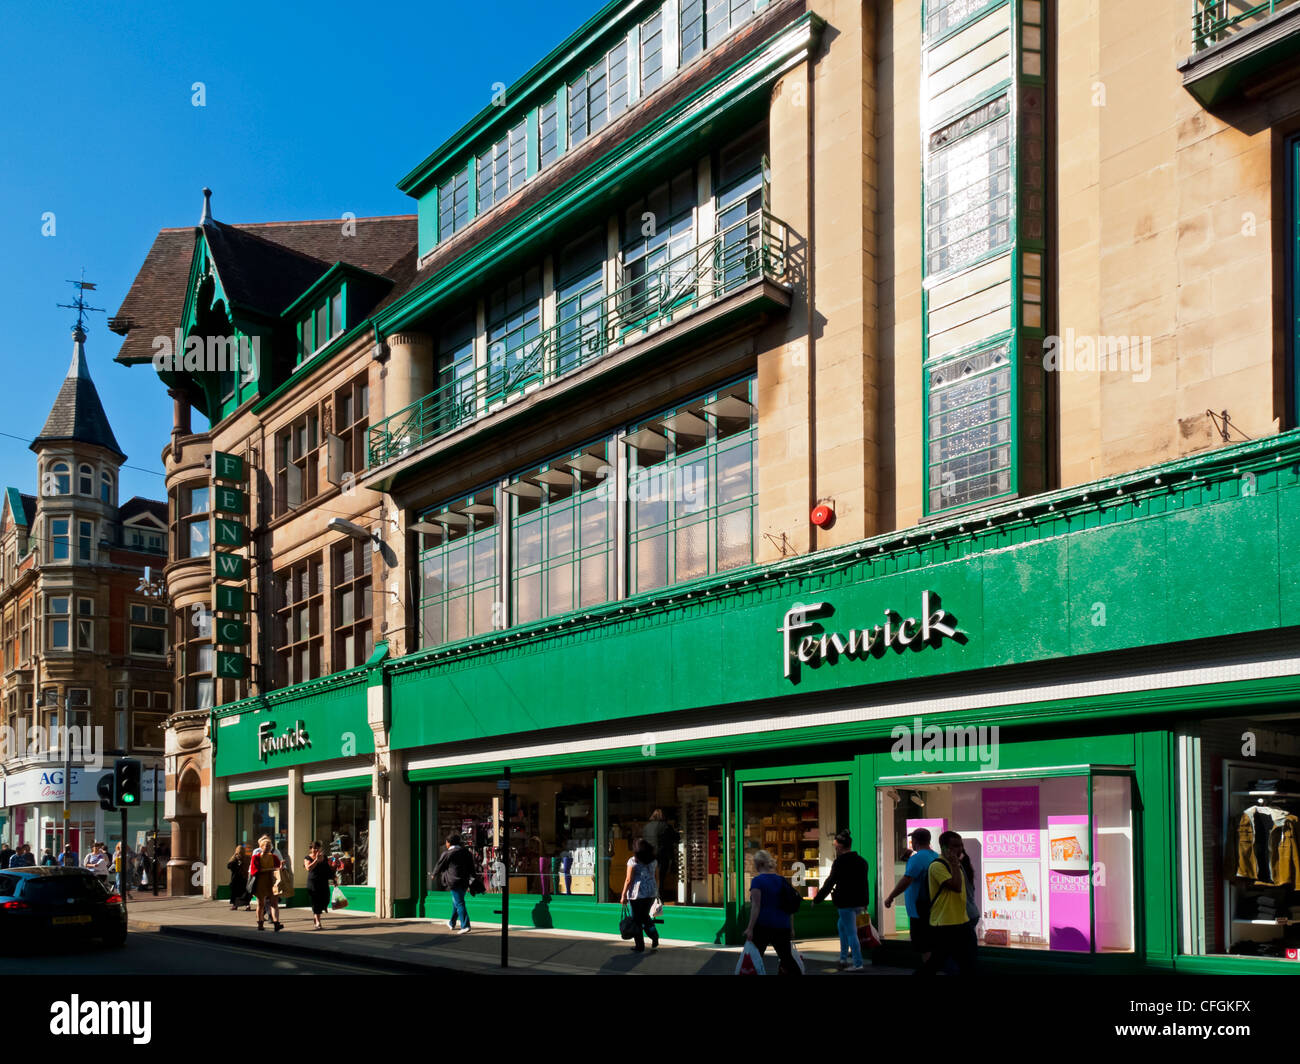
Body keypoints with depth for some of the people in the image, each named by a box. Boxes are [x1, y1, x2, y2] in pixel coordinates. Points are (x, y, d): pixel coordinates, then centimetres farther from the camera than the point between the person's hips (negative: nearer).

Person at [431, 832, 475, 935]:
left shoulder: (447, 854, -8)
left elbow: (439, 866, 4)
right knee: (456, 902, 21)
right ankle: (452, 924, 34)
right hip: (465, 882, 7)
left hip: (454, 881, -7)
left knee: (459, 903, -8)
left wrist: (434, 875, 24)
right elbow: (471, 868, 14)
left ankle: (465, 926, -17)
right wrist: (471, 881, 18)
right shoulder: (466, 852, 11)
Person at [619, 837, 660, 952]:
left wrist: (623, 895, -7)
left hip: (637, 893, -5)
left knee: (637, 919, 5)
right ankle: (655, 937, 6)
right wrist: (656, 892, 22)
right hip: (651, 892, 5)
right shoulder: (654, 861, 6)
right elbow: (657, 878, 11)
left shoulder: (633, 861, -10)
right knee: (645, 915, 22)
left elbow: (629, 880, -12)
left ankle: (640, 946, 9)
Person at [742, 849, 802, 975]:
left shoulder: (757, 881, -6)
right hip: (782, 926, 5)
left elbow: (756, 906, -14)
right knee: (787, 958, 9)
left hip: (763, 925, -5)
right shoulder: (781, 880, 12)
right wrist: (790, 928, 19)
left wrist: (750, 928, -16)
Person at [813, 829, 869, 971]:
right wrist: (865, 901, 24)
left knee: (851, 933, -3)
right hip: (859, 902, 8)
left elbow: (830, 882, -11)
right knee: (842, 926, 24)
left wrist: (817, 899, -3)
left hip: (846, 903, -8)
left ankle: (858, 964, -4)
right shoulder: (861, 861, 10)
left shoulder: (839, 862, -13)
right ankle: (843, 958, 23)